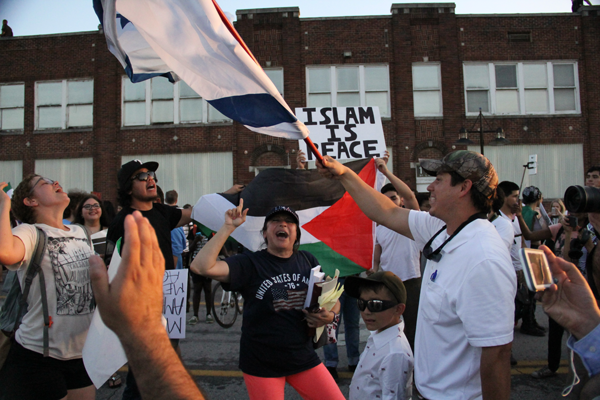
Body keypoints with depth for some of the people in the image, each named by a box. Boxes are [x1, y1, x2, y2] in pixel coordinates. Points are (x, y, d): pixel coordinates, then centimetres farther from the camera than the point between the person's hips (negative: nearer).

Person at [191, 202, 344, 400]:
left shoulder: (308, 261, 3)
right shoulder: (250, 264, -8)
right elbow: (201, 266, -22)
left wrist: (330, 315, -9)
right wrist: (228, 227, -21)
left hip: (304, 359, 4)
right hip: (262, 364, -3)